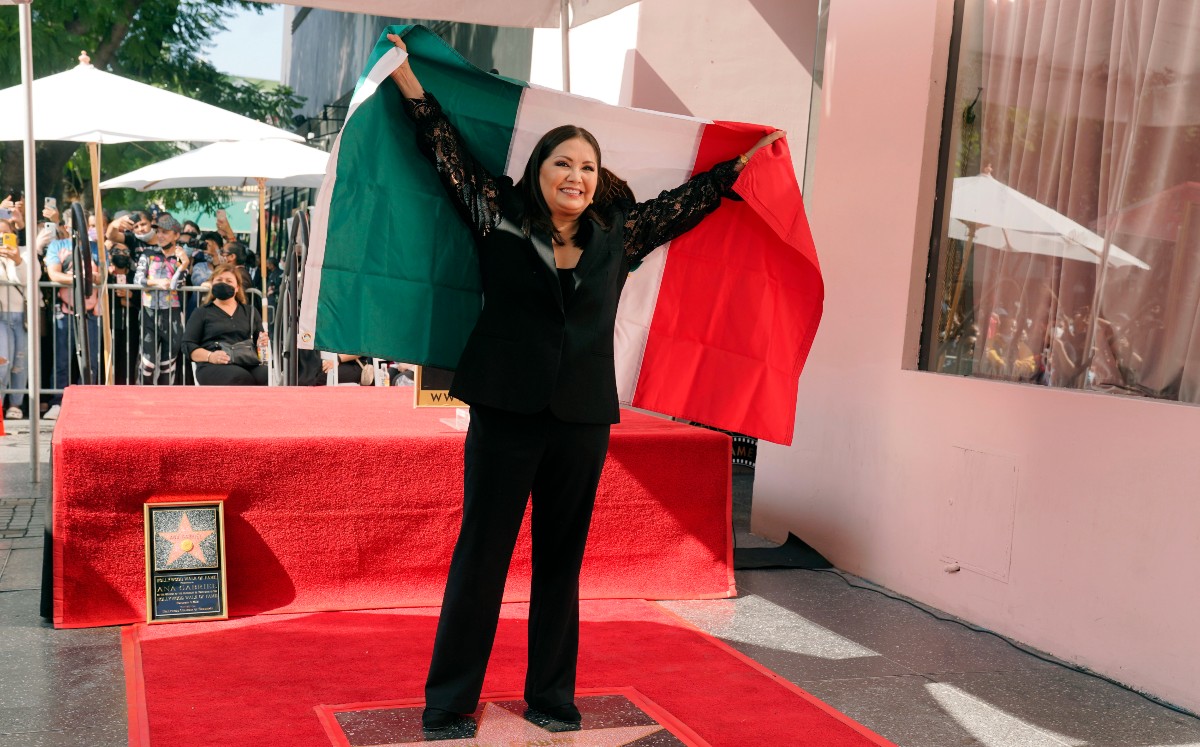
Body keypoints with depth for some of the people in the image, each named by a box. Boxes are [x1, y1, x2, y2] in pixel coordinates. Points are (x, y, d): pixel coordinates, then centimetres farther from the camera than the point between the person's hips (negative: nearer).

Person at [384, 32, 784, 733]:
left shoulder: (619, 234, 9)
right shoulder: (500, 217, 2)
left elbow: (683, 201, 21)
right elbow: (449, 150, 8)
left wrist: (742, 164, 28)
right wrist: (410, 78, 11)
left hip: (584, 420, 3)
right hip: (506, 413, -2)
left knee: (562, 561, 11)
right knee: (481, 556, 1)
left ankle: (552, 696, 24)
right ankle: (449, 701, 12)